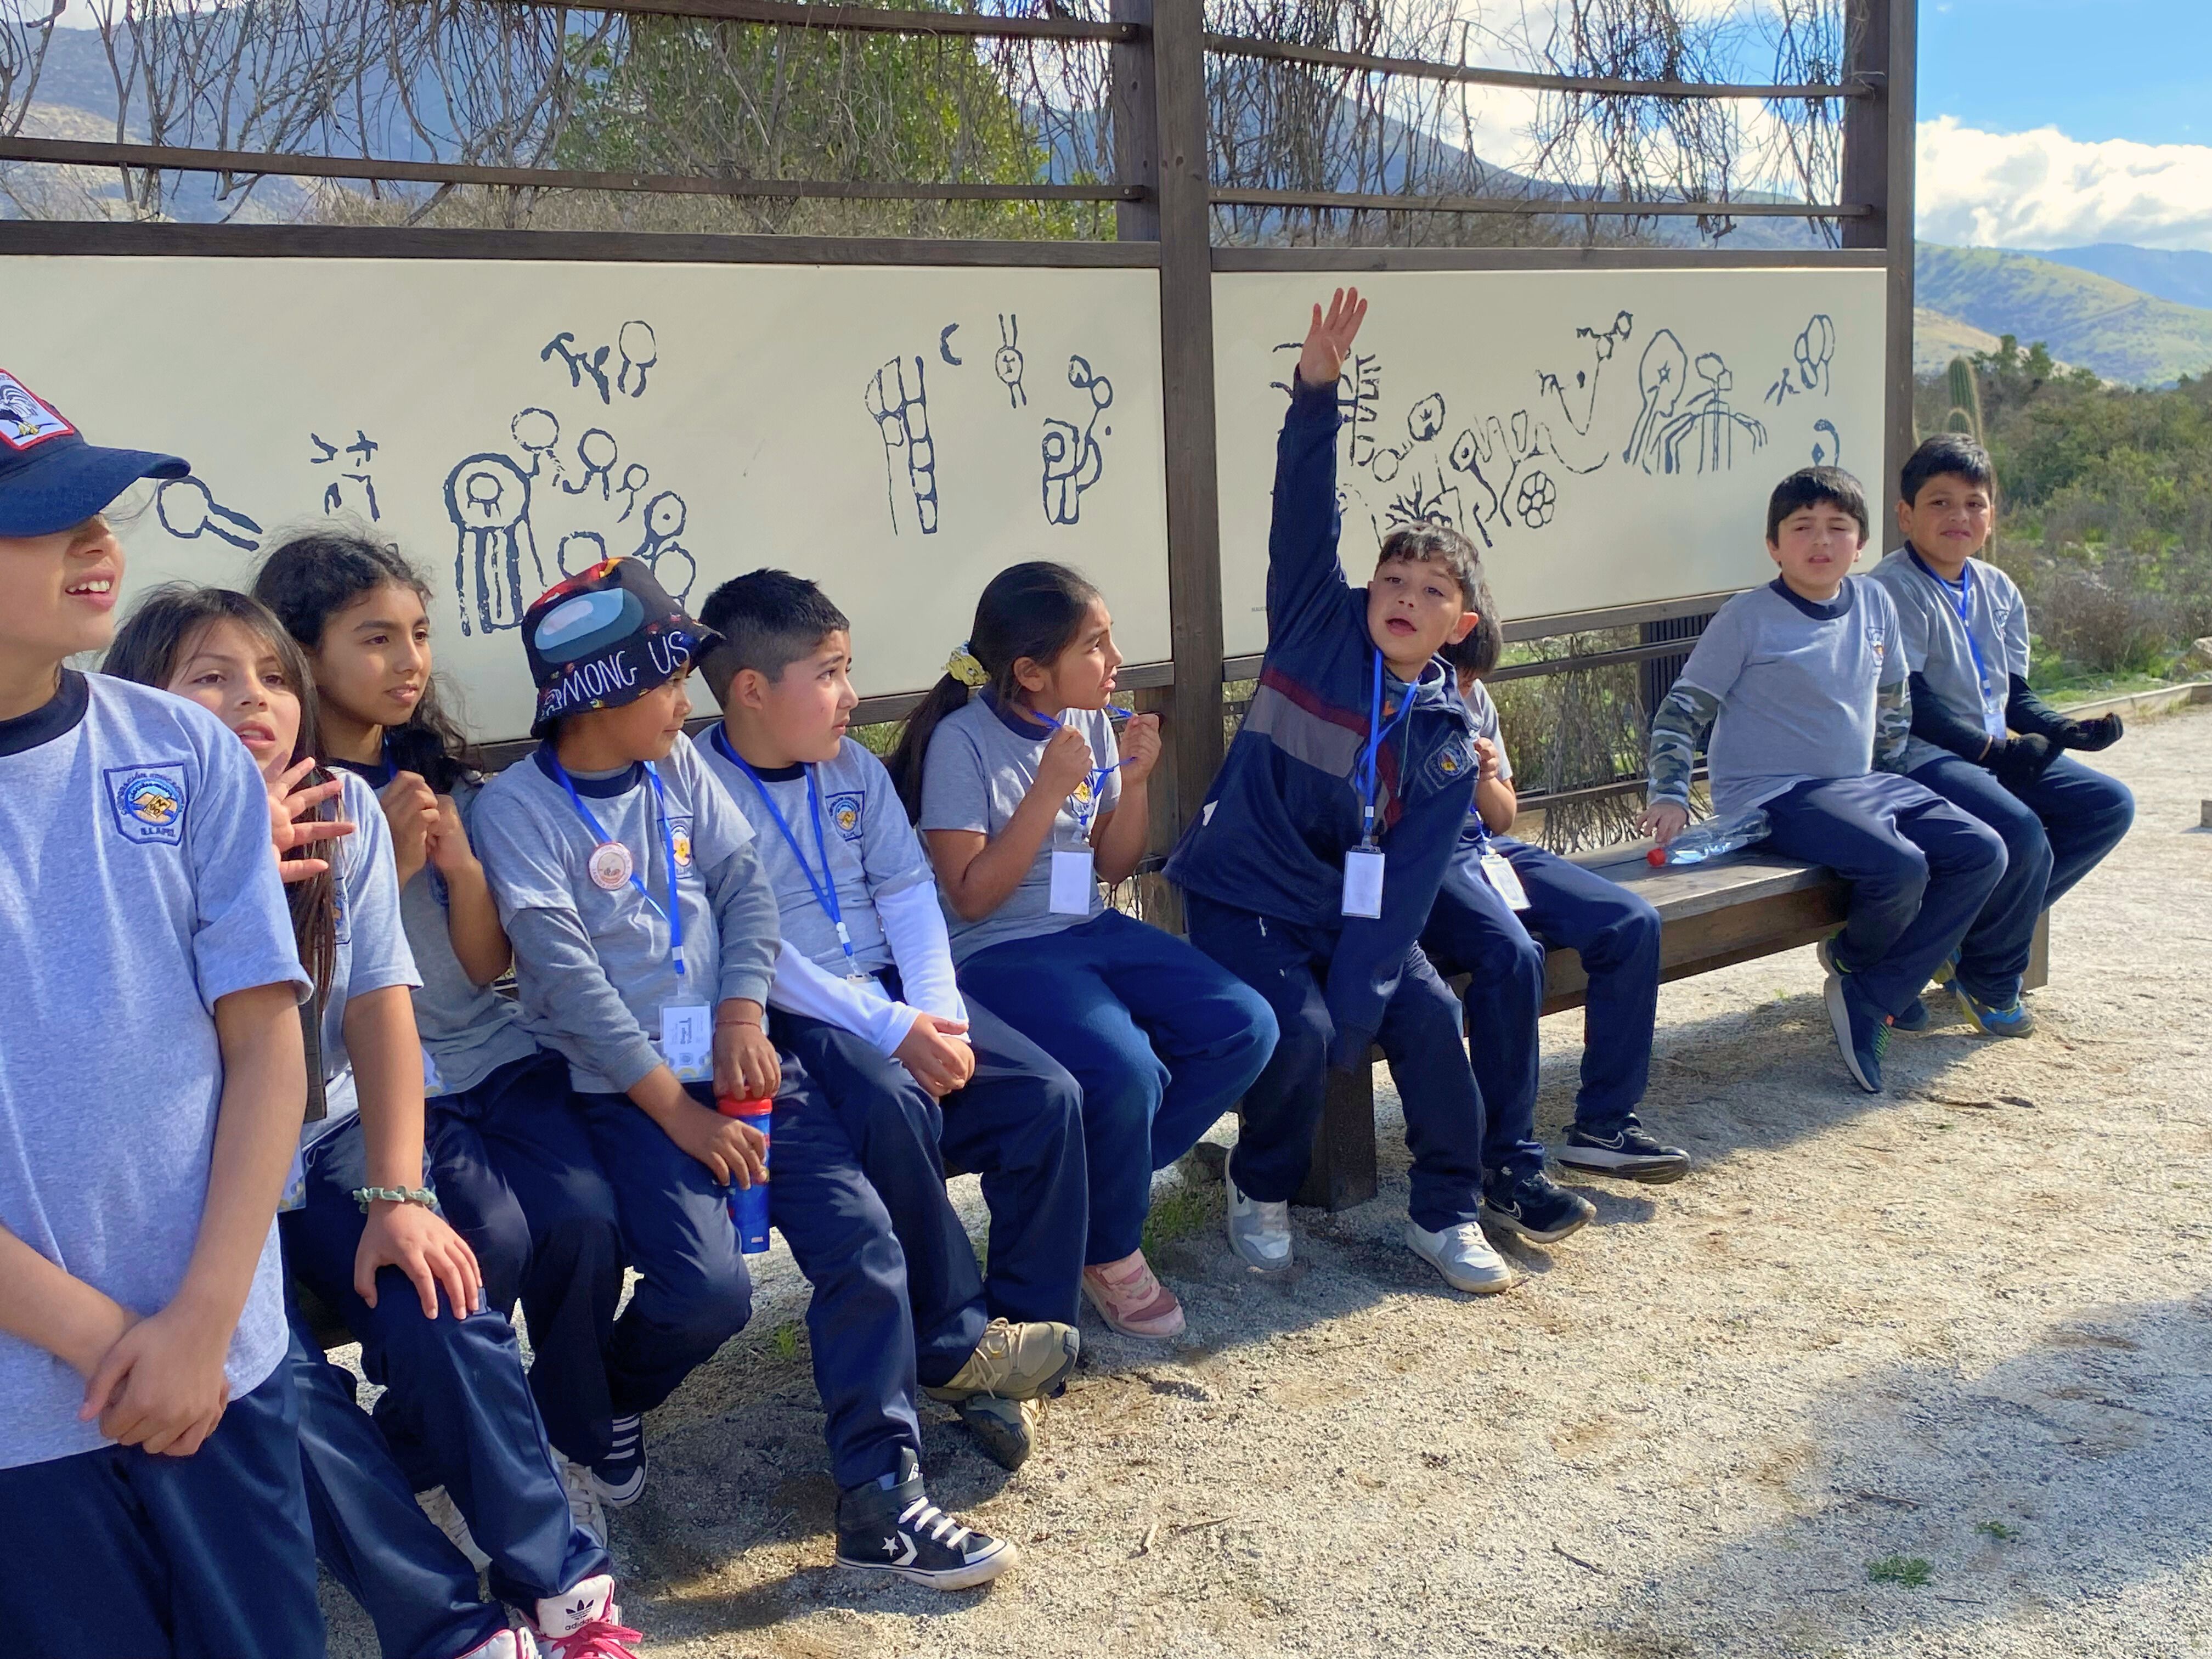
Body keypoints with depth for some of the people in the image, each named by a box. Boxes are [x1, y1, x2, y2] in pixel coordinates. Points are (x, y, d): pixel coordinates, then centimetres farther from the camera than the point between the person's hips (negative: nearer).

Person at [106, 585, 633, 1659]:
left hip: (332, 1141, 2)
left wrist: (396, 1196, -15)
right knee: (276, 1382, -24)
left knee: (441, 1311, -21)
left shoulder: (345, 809, -3)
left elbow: (380, 1006, -6)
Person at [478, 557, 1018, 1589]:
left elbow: (745, 885, 7)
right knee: (708, 1289, -21)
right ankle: (605, 1397, 14)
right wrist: (678, 1110, -16)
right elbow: (566, 976, -14)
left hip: (734, 1059, 6)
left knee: (862, 1238, -10)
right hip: (623, 1087, -5)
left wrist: (742, 1018, -10)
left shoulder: (676, 765, 10)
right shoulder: (518, 809, -8)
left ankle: (880, 1502, -2)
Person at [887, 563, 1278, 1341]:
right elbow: (972, 896, -16)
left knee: (1246, 1027, -13)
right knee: (1125, 1072, -31)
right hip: (999, 954, -7)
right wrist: (1050, 789, -20)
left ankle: (1104, 1180, 4)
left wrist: (1135, 782, -5)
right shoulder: (963, 741, -12)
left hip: (1092, 931, 7)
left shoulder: (1091, 723, 7)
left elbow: (1113, 866, 13)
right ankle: (1108, 1254, -1)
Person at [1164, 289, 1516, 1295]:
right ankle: (1261, 1189, 7)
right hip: (1246, 897, -3)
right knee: (1294, 1033, -23)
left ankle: (1447, 1213, 6)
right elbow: (1303, 516, -18)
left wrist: (1356, 1005, -19)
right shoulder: (1318, 625, -4)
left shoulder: (1446, 739, -1)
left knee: (1428, 1017, -15)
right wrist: (1315, 391, -33)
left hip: (1355, 909, 3)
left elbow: (1406, 881, -8)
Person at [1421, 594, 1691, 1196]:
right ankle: (1510, 1164, -23)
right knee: (1512, 953, -35)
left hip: (1482, 849, 8)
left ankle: (1601, 1125, 0)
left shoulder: (1474, 699, 16)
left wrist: (1487, 780, -2)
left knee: (1633, 924, -9)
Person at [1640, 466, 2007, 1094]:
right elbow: (1681, 712, -6)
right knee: (1901, 868, -29)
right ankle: (1855, 960, 7)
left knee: (1983, 854, -9)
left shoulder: (1874, 603, 9)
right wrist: (1668, 796, -15)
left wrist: (1889, 781, 23)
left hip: (1865, 784, 7)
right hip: (1773, 797, -7)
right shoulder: (1748, 618, -7)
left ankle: (1866, 998, -8)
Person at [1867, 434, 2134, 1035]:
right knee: (2020, 833, -30)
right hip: (1920, 760, -9)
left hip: (1998, 752, 9)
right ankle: (1989, 980, -3)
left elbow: (2015, 694, 15)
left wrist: (2068, 730, -4)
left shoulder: (1998, 591, 14)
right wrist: (1995, 749, -23)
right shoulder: (1893, 590, -11)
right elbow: (1910, 704, -18)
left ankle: (1978, 929, 1)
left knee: (2109, 805, -3)